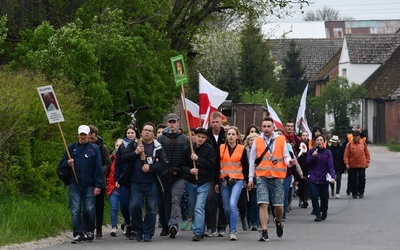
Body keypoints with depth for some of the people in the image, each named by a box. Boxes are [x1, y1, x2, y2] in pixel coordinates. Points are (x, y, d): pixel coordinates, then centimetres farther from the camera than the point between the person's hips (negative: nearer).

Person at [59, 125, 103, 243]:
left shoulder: (94, 149, 3)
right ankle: (78, 234, 1)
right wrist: (67, 163, -8)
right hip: (74, 185, 2)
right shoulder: (71, 147, 10)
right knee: (75, 210, -2)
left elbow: (98, 168, 0)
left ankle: (90, 231, 18)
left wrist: (98, 185, -6)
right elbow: (63, 162, 17)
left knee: (89, 210, -3)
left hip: (89, 185, -2)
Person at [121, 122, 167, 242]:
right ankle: (138, 231, 9)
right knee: (135, 206, -10)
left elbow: (164, 164, 1)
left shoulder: (157, 147, 6)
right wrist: (135, 152, -12)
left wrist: (150, 167, -13)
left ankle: (148, 234, 9)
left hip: (151, 183, 0)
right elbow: (123, 158, 2)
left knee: (151, 208, -1)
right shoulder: (133, 144, 8)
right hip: (136, 182, 0)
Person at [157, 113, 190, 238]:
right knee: (167, 202, 8)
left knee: (175, 200, -17)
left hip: (179, 176, -2)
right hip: (165, 175, 2)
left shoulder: (185, 139, 7)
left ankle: (173, 224, -27)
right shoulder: (161, 139, 8)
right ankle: (170, 227, 17)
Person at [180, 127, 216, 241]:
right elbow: (182, 165, 4)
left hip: (204, 182, -4)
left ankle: (198, 232, -20)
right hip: (191, 182, 4)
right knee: (193, 208, 12)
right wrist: (190, 170, -16)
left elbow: (212, 164, -12)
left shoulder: (209, 149, -4)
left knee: (199, 208, -16)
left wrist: (198, 159, -16)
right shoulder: (187, 149, 3)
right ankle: (200, 230, 27)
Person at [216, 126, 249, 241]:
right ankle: (232, 228, 24)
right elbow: (217, 166, 8)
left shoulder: (242, 149, 2)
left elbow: (245, 166, 8)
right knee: (227, 208, 6)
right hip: (224, 180, 3)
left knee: (232, 205, -19)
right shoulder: (221, 148, 6)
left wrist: (247, 181, 9)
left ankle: (233, 232, -20)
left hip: (237, 180, -3)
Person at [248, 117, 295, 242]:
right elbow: (252, 161, 12)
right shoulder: (257, 141, 7)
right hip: (262, 177, 0)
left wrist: (289, 161, -17)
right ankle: (264, 232, -10)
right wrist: (250, 178, 9)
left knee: (278, 205, 3)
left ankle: (278, 221, 36)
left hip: (277, 177, 0)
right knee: (263, 204, -11)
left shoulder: (281, 140, 7)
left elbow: (286, 157, 8)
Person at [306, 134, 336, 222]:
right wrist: (313, 157, -16)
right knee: (314, 196, -14)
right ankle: (317, 214, -7)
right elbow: (308, 164, 1)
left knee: (324, 197, 5)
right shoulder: (311, 151, 3)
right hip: (313, 178, 0)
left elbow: (330, 165, -6)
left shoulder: (327, 152, 1)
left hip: (324, 178, 0)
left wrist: (333, 177, -21)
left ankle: (324, 212, 33)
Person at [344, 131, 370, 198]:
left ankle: (361, 192, 12)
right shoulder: (349, 144, -2)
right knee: (353, 180, 3)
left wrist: (367, 162, 4)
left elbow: (367, 153, 9)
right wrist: (346, 163, -11)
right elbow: (346, 155, -3)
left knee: (362, 178, 1)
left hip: (362, 165, 1)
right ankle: (354, 193, 12)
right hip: (352, 166, -1)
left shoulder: (363, 143, 3)